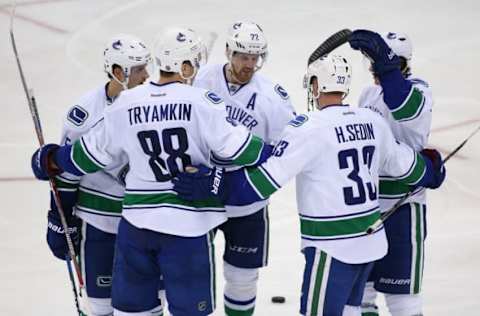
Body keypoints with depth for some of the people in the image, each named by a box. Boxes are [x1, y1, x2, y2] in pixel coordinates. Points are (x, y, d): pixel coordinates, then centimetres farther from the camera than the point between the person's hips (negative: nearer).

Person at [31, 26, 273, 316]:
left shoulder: (126, 103, 2)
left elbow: (93, 153, 10)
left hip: (137, 220, 4)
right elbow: (235, 147, -11)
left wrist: (52, 160, 27)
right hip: (188, 224, -4)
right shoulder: (202, 102, -10)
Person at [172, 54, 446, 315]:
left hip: (332, 247, -8)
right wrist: (431, 170, 39)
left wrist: (212, 184, -19)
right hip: (371, 238, 8)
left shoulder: (309, 128, -16)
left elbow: (268, 178, -21)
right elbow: (402, 164, 17)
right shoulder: (373, 121, 4)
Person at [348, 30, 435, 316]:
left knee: (401, 292, -3)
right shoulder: (369, 94, 9)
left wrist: (385, 65, -51)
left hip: (402, 206, -8)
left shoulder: (417, 91, -15)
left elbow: (408, 109, -41)